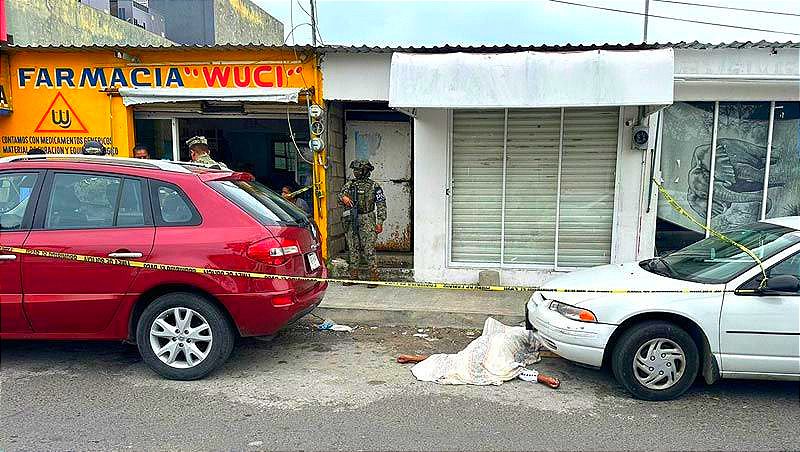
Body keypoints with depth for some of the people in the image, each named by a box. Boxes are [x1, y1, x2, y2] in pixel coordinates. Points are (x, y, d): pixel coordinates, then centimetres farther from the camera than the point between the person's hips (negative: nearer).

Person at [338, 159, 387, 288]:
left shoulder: (374, 186, 0)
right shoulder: (349, 184, 13)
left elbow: (381, 205, -2)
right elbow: (340, 195, 12)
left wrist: (380, 222, -8)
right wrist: (343, 197, -13)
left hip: (367, 220, -5)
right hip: (351, 221, 5)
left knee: (369, 249, -8)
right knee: (353, 249, 9)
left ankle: (374, 277, -3)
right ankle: (354, 276, 17)